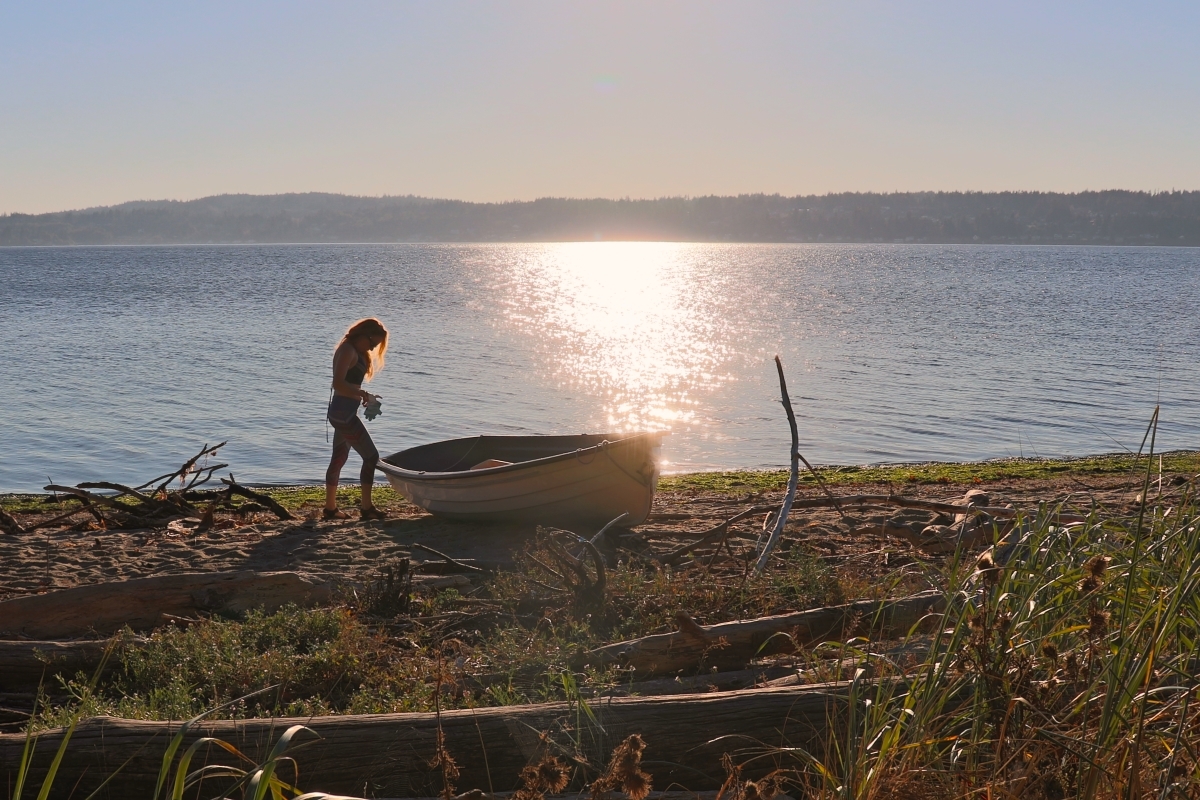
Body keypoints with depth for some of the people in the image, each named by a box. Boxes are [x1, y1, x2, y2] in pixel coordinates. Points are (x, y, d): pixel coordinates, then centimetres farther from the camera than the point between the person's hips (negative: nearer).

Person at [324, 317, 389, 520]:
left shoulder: (355, 351, 15)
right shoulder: (348, 351, -16)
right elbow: (338, 384, -26)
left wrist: (364, 397, 2)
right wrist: (365, 395, -22)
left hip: (342, 413, 10)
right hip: (344, 414, -10)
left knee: (339, 459, 15)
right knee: (371, 456, -5)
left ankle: (330, 508, 21)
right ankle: (366, 507, -2)